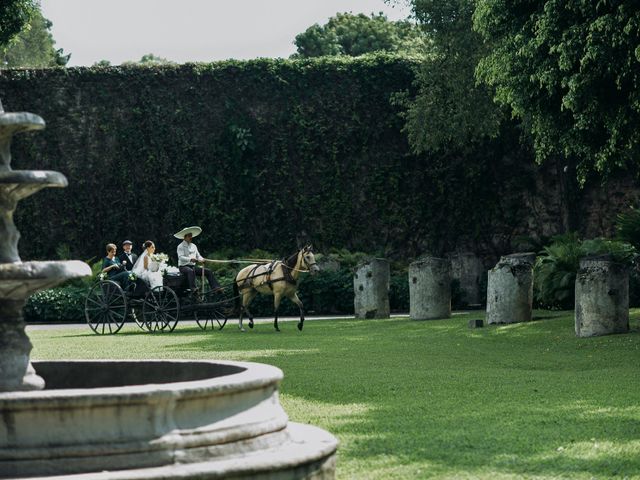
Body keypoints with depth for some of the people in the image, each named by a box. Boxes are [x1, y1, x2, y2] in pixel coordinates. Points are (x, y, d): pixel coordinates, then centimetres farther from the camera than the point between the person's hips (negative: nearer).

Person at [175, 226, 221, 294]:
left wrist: (201, 259, -10)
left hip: (193, 266, 7)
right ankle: (193, 289, -53)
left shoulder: (193, 246, 18)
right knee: (191, 271, -41)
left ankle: (215, 287, -18)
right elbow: (181, 257, -17)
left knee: (208, 271, -10)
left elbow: (198, 256, 15)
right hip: (183, 266, -7)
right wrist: (190, 259, -33)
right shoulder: (180, 247, -3)